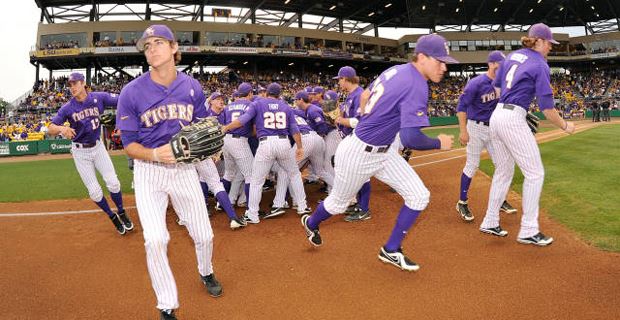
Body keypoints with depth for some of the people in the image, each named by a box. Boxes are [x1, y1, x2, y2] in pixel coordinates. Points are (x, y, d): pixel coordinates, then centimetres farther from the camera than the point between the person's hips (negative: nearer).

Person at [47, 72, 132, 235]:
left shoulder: (98, 98, -8)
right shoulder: (67, 108, -9)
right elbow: (50, 129, -13)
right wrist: (62, 128, -35)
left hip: (98, 147, 0)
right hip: (80, 152, 0)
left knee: (113, 183, -4)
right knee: (94, 191, 2)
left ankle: (121, 213, 21)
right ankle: (112, 217, 24)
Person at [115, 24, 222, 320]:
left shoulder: (192, 87, -3)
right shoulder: (132, 92, -11)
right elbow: (129, 145, -7)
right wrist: (155, 154, -27)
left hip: (184, 168, 2)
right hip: (148, 172, -2)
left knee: (204, 235, 7)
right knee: (155, 240, -14)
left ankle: (206, 272, 43)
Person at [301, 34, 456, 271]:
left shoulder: (396, 70, 1)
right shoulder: (416, 86, -27)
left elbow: (365, 96, 14)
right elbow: (411, 139, -34)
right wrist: (439, 143, -16)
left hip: (383, 152, 9)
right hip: (358, 154, -9)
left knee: (419, 196, 1)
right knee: (338, 203, 16)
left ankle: (391, 250, 15)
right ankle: (311, 223, 49)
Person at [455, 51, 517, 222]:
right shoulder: (476, 83, -15)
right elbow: (461, 107, -17)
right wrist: (463, 130, -22)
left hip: (493, 129, 6)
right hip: (476, 128, -6)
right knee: (472, 165, -3)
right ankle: (462, 203, 9)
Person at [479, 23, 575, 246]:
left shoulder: (512, 56, 15)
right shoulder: (540, 65, -8)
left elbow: (496, 86, 23)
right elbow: (547, 108, -11)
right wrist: (565, 126, 3)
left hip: (496, 116, 8)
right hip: (513, 120, -8)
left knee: (503, 172, 17)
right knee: (535, 173, 0)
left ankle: (490, 223, 22)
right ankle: (528, 231, 3)